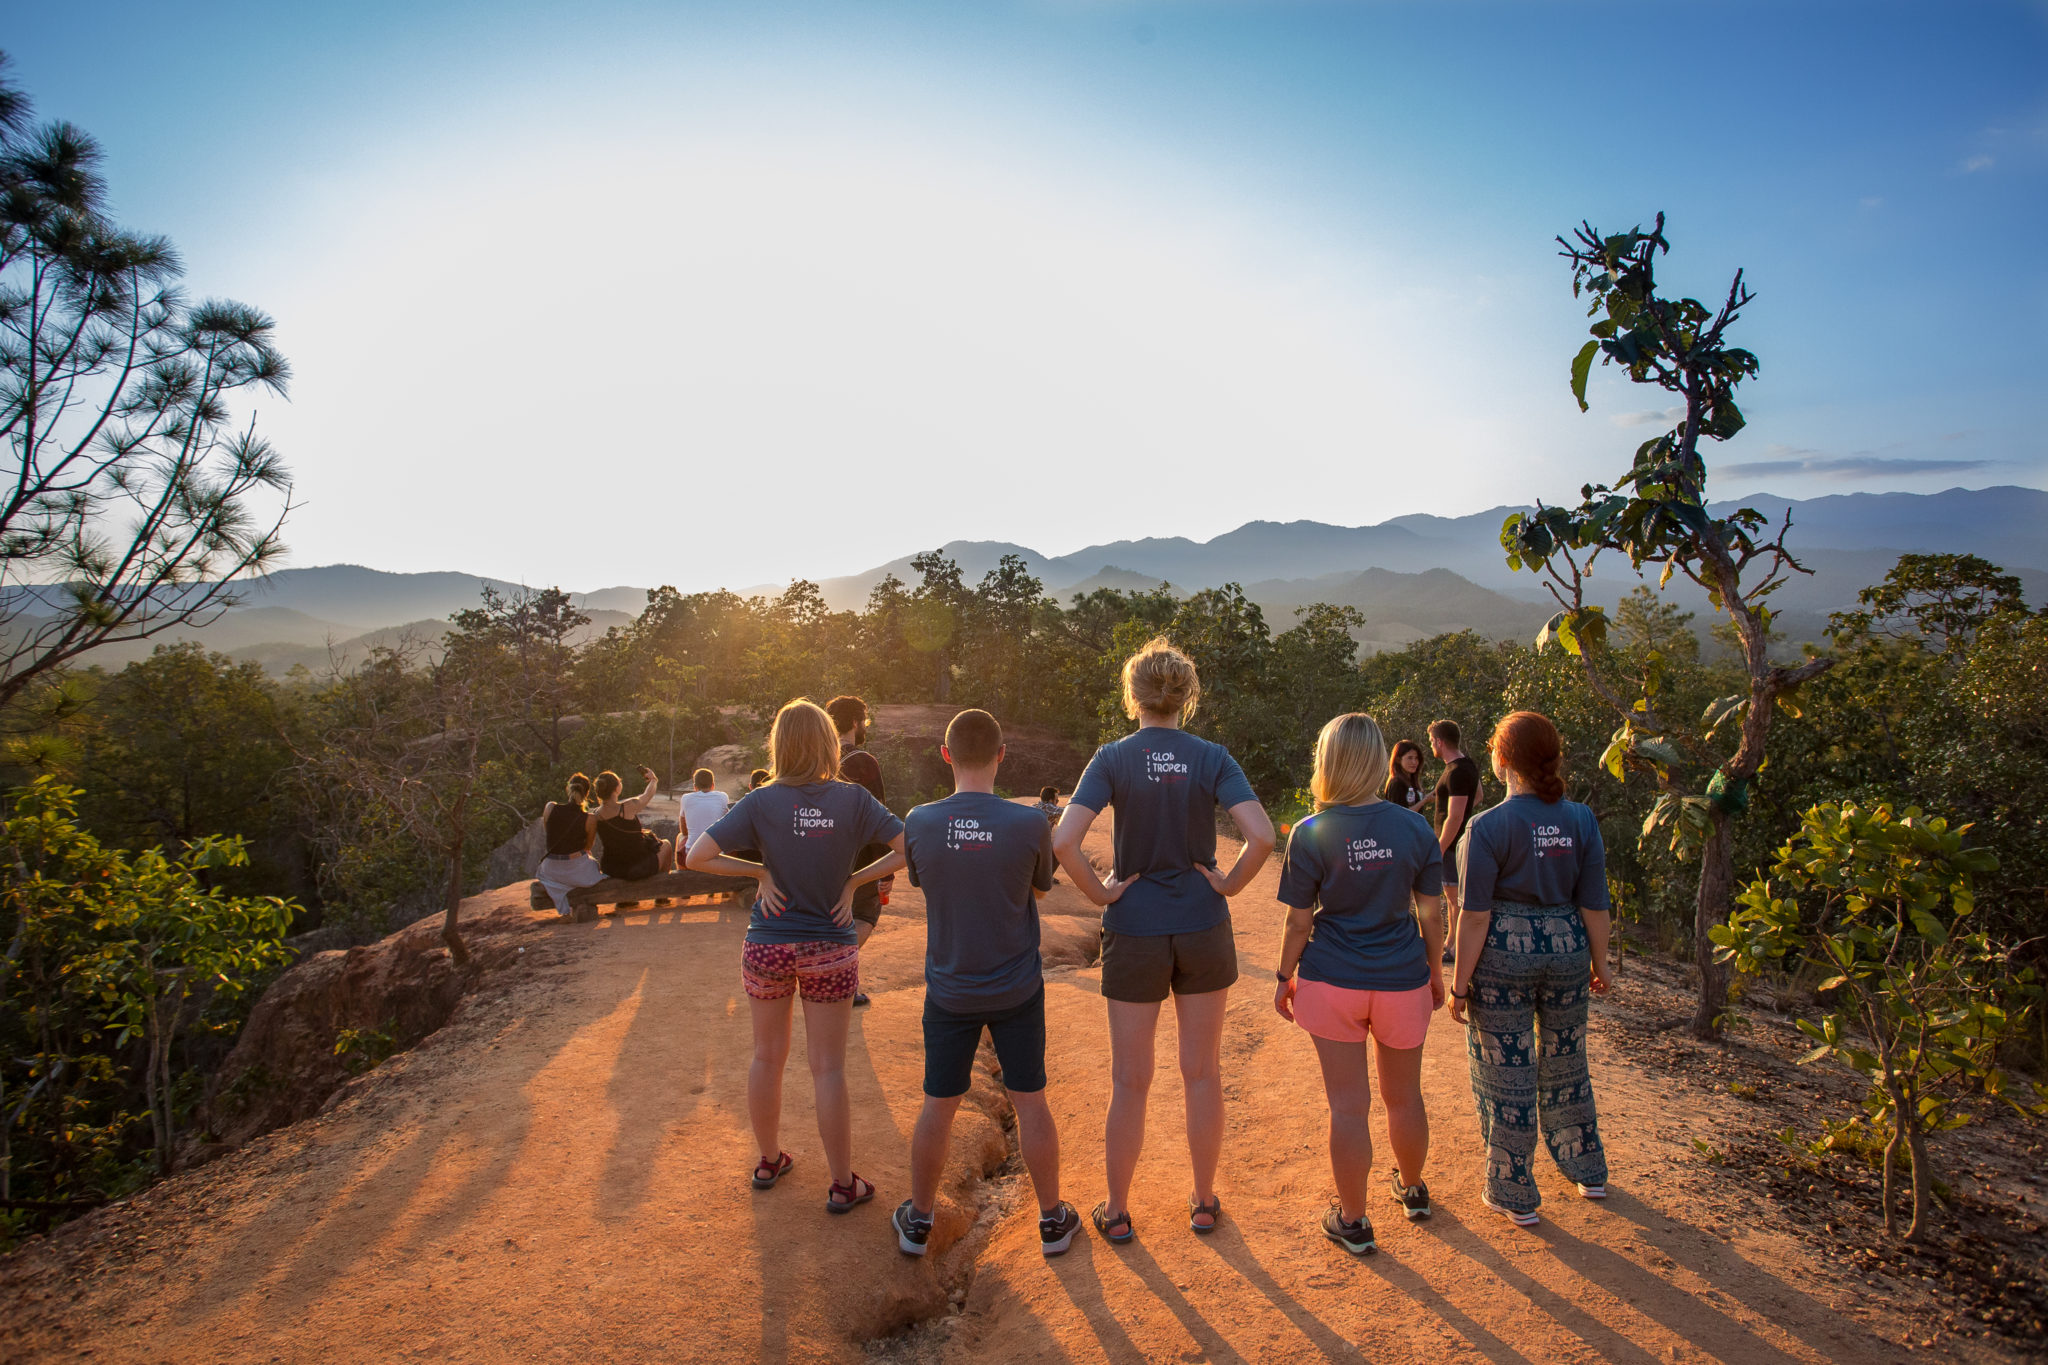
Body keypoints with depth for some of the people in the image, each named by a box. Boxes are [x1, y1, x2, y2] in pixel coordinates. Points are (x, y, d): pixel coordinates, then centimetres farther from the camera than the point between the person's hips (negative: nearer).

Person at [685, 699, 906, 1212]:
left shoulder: (761, 802, -10)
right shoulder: (852, 799, -9)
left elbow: (697, 856, -13)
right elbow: (909, 850, -11)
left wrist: (761, 872, -4)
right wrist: (853, 880, -4)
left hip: (767, 947, 1)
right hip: (831, 949, -1)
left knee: (768, 1057, 19)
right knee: (828, 1068, 8)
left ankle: (769, 1160, 37)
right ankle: (843, 1184, 18)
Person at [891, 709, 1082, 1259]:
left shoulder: (919, 823, -13)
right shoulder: (1029, 825, -16)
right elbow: (1039, 889, 1)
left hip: (949, 991, 1)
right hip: (1017, 989, -1)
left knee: (938, 1106, 15)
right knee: (1030, 1102, 14)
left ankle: (918, 1220, 31)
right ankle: (1052, 1219, 28)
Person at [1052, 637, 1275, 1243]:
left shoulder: (1113, 759, -8)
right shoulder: (1212, 758, -5)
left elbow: (1063, 841, -20)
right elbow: (1262, 835, -17)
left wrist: (1099, 892, -7)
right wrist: (1228, 885, -3)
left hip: (1134, 933, -1)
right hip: (1203, 929, 1)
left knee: (1130, 1080, 12)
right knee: (1202, 1072, 16)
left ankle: (1117, 1212, 24)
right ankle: (1204, 1202, 30)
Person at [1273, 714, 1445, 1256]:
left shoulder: (1310, 834, -12)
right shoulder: (1415, 827, -6)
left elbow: (1299, 923, -8)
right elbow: (1430, 915, 0)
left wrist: (1284, 978, 6)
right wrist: (1436, 972, 15)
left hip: (1332, 983, -2)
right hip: (1403, 983, 3)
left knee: (1349, 1105, 9)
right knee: (1404, 1096, 22)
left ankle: (1353, 1222, 22)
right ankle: (1412, 1191, 45)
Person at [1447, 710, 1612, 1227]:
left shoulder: (1489, 826, -16)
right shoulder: (1581, 821, -4)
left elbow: (1475, 915, -15)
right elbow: (1594, 905, 0)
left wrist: (1459, 983, -7)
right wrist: (1599, 965, 15)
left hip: (1504, 955, -5)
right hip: (1567, 948, 5)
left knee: (1506, 1075, 8)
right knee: (1565, 1064, 24)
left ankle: (1515, 1196, 21)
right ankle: (1587, 1171, 40)